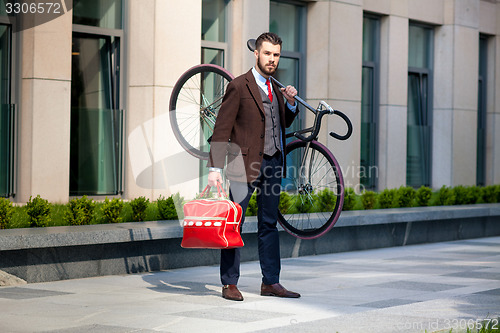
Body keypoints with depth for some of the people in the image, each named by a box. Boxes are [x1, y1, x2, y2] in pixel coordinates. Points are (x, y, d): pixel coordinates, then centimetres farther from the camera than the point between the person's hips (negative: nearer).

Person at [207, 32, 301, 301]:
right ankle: (229, 283, 6)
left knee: (269, 224, 10)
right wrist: (215, 168, -17)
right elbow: (222, 129, -9)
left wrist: (290, 103, 3)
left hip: (273, 164, 7)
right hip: (245, 164, -7)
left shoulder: (275, 89, 15)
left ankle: (271, 282, 16)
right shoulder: (238, 86, -5)